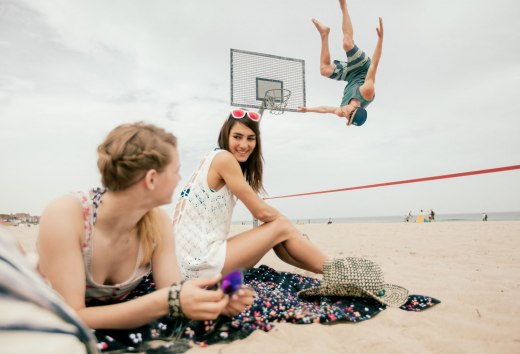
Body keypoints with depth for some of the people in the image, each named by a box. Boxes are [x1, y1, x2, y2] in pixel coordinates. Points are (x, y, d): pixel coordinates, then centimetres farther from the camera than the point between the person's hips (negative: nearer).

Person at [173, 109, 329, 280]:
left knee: (277, 240, 11)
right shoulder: (223, 158, -14)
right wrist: (284, 220, 8)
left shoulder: (212, 158, 12)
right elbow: (261, 211, -11)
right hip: (201, 262, -8)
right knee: (282, 228, -3)